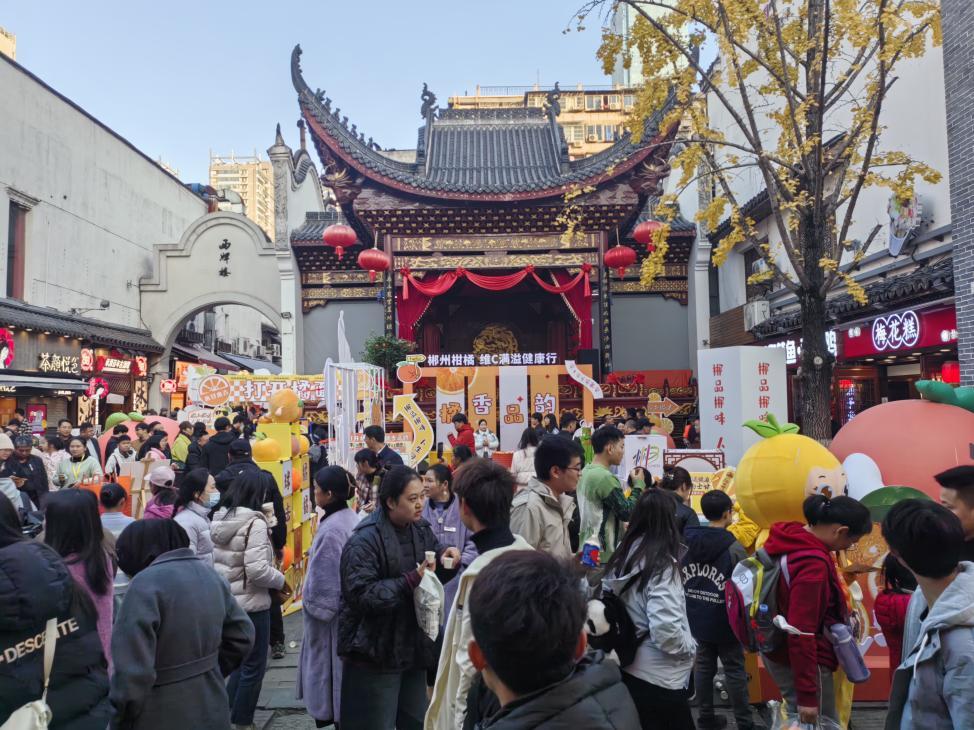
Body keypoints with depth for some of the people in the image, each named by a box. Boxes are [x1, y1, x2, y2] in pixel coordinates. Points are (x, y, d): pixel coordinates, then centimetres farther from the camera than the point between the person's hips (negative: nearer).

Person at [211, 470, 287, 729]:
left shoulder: (220, 519, 4)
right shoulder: (255, 522, -21)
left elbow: (218, 560, 10)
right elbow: (256, 569, -26)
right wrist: (280, 580, -9)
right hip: (251, 603, -8)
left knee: (240, 660, 24)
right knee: (254, 666, 9)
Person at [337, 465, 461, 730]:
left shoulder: (421, 530, 4)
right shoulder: (365, 540, -19)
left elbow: (436, 575, 15)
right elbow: (361, 594, -26)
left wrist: (447, 559, -9)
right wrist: (411, 580, -29)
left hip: (413, 647, 7)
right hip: (375, 653, -7)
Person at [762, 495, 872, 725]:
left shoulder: (791, 539, 0)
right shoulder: (813, 564, -29)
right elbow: (801, 634, -29)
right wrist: (807, 695, -24)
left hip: (778, 650, 9)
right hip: (800, 661, -9)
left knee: (800, 722, 22)